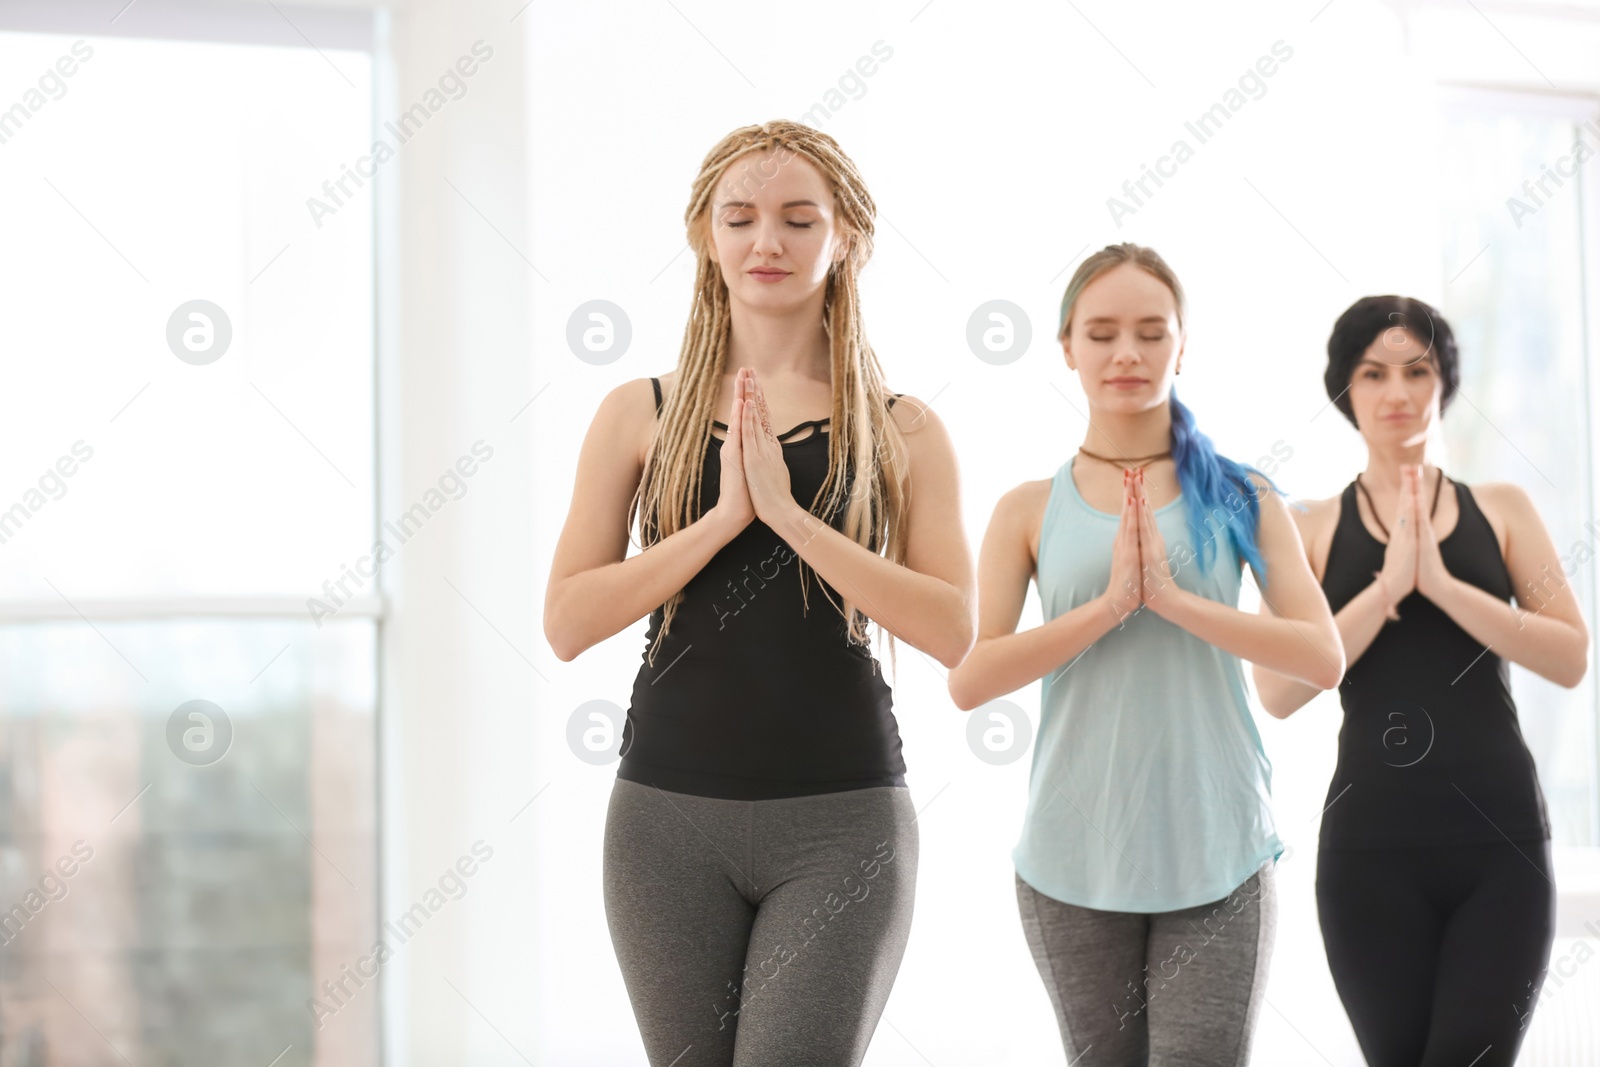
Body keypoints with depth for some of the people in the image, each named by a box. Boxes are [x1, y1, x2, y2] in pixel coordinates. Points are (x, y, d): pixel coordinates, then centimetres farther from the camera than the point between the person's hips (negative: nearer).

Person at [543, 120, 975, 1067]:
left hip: (842, 818, -1)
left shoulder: (904, 433, 4)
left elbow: (955, 631, -7)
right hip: (668, 811, 2)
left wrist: (789, 513, -13)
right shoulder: (641, 415, 6)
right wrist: (722, 517, -11)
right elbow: (568, 623, -1)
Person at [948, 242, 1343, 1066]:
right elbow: (968, 679, -6)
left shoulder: (1239, 497, 4)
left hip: (1213, 856, -1)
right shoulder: (1029, 510, 5)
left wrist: (1171, 597, -14)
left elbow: (1323, 658, -5)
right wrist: (1110, 604, -15)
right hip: (1075, 858, 1)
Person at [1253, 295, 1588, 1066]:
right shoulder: (1312, 527, 6)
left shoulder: (1501, 509, 9)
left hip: (1502, 835, 0)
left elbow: (1573, 659, -3)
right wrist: (1387, 585, -13)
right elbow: (1278, 691, -5)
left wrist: (1440, 582, -13)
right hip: (1372, 841, 0)